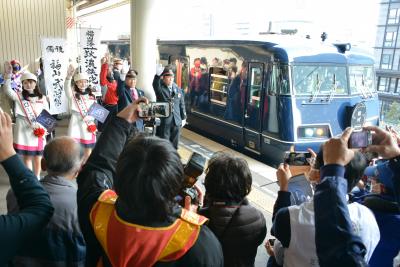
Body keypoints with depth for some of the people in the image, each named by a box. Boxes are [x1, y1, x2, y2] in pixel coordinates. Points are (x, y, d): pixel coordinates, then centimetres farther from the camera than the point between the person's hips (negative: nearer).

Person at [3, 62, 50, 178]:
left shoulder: (42, 98, 5)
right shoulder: (19, 96, 0)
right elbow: (7, 90, -19)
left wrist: (44, 131, -1)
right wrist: (8, 74, -29)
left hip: (38, 132, 1)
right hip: (24, 132, -1)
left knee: (37, 158, 9)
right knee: (26, 157, 7)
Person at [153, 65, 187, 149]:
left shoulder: (178, 90, 9)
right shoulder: (160, 88, -3)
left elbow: (182, 105, 13)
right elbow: (155, 84, -27)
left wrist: (183, 118, 12)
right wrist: (158, 75, -46)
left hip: (176, 121, 4)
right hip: (163, 121, -4)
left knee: (174, 144, 12)